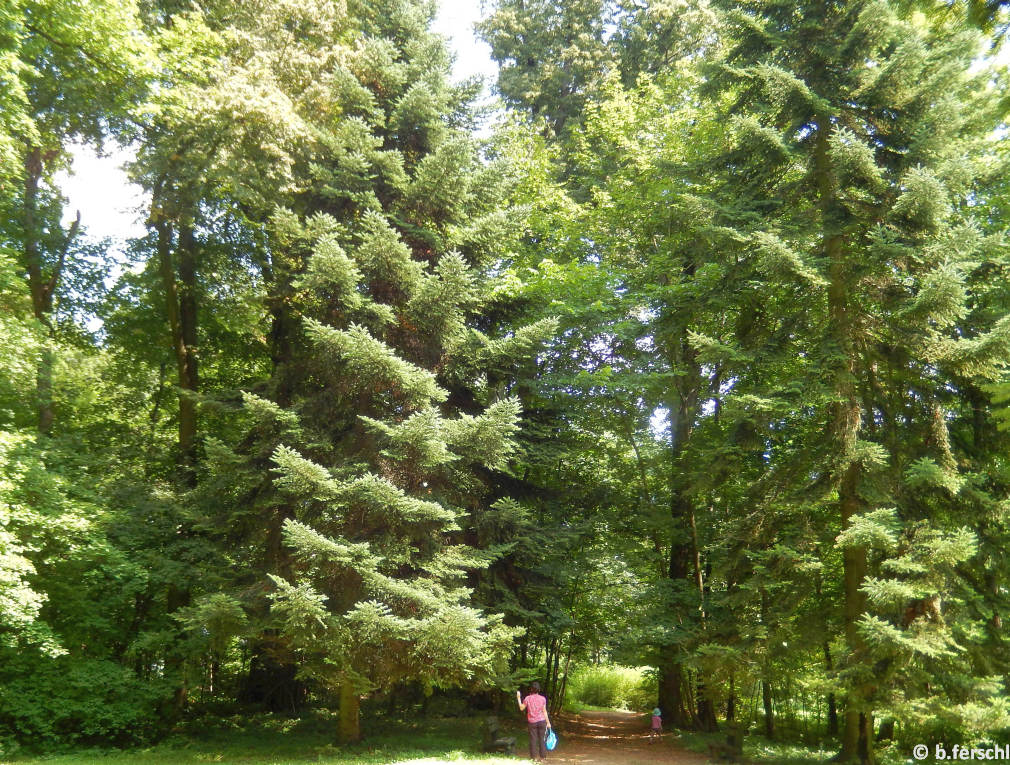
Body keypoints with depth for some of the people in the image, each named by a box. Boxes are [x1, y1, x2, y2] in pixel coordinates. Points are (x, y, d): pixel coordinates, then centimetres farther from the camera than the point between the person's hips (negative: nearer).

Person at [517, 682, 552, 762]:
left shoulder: (527, 698, -7)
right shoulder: (542, 698, -5)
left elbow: (521, 708, 3)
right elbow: (544, 711, -2)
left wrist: (518, 698, 11)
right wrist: (548, 722, 6)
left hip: (532, 722, 0)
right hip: (541, 721, 0)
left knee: (533, 740, 7)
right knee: (542, 739, 8)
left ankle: (534, 757, 10)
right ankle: (542, 757, 11)